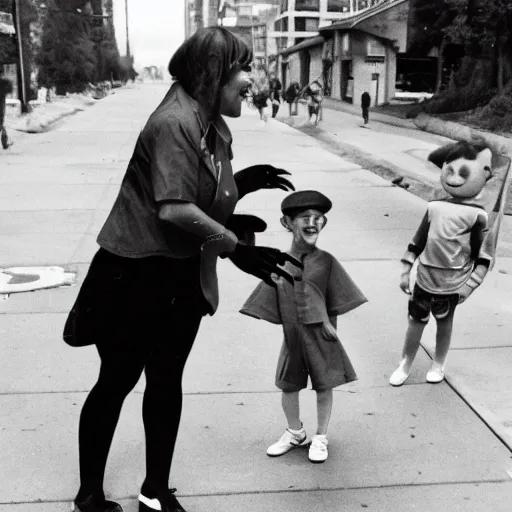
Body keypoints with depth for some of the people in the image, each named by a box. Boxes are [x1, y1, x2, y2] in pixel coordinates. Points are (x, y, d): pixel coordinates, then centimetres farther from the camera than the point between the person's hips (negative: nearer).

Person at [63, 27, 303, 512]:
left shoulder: (215, 128, 7)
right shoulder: (174, 122, -21)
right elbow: (174, 209, -29)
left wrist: (244, 181, -3)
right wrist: (236, 248, -26)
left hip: (182, 277, 8)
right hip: (136, 274, -8)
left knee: (166, 383, 15)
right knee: (117, 381, 8)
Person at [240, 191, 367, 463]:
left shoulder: (326, 262, -8)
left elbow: (337, 301, -4)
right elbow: (273, 307, -1)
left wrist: (327, 322, -12)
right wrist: (293, 327, -8)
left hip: (321, 338, -2)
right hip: (293, 337, 2)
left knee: (324, 387, 9)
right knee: (288, 386, 13)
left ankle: (320, 437, 29)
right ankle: (295, 433, 36)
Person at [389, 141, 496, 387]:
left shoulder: (477, 215, -12)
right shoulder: (435, 207, -1)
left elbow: (483, 256, -8)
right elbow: (418, 241, 6)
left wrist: (470, 284, -11)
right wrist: (405, 271, 6)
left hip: (452, 283, -3)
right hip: (424, 278, 3)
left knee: (444, 322, 15)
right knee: (416, 321, 11)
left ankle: (438, 364, 35)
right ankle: (405, 366, 26)